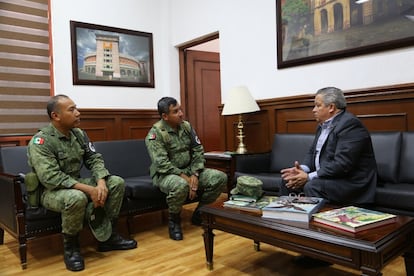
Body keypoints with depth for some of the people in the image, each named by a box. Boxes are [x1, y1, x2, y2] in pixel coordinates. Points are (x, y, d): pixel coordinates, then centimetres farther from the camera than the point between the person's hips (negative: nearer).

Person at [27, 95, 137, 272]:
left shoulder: (79, 134, 2)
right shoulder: (40, 141, -20)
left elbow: (94, 159, 0)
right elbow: (50, 177, -30)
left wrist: (101, 182, -21)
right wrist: (89, 189, -33)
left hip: (77, 184, 7)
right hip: (51, 191, -7)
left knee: (117, 183, -8)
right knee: (77, 197, -39)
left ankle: (108, 236, 1)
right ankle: (70, 246, -11)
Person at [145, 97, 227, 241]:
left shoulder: (186, 126, 3)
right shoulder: (155, 133, -15)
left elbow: (198, 151, 2)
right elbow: (162, 164, -22)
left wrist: (195, 175, -13)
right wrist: (185, 178, -25)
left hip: (189, 170, 6)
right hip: (165, 174, -6)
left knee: (220, 177, -11)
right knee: (181, 185, -40)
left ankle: (199, 213, 8)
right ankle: (174, 219, -9)